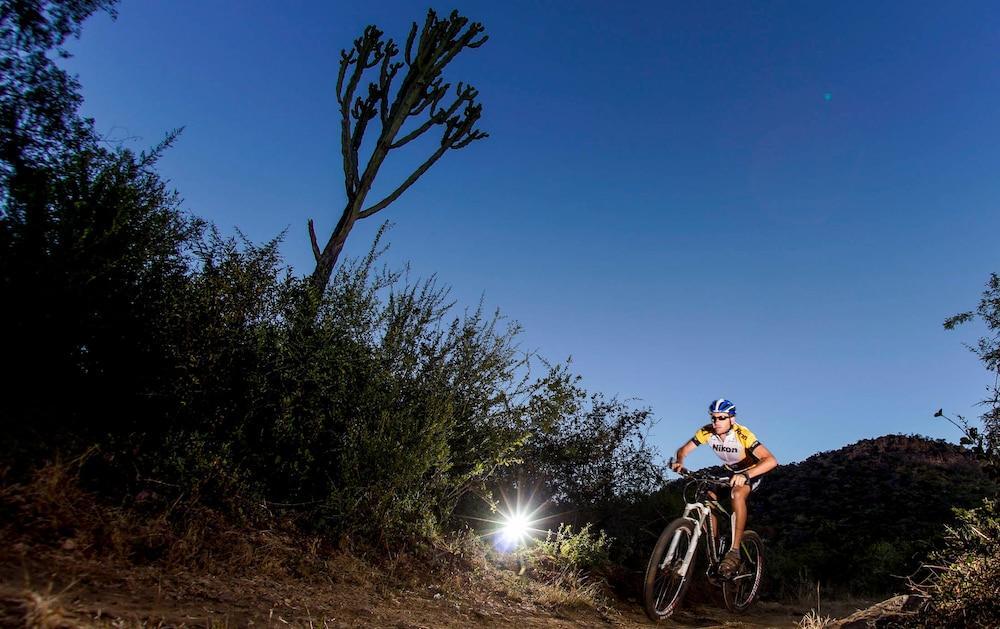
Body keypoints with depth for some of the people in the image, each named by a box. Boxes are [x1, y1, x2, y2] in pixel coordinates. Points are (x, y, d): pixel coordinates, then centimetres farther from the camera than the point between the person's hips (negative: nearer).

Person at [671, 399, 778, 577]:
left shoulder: (742, 435, -34)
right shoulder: (707, 432, -21)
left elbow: (771, 460, -44)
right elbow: (684, 449, -15)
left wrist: (745, 475, -59)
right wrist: (679, 461, -39)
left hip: (752, 472, -5)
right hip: (730, 472, 5)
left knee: (737, 494, -34)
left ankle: (734, 551, -29)